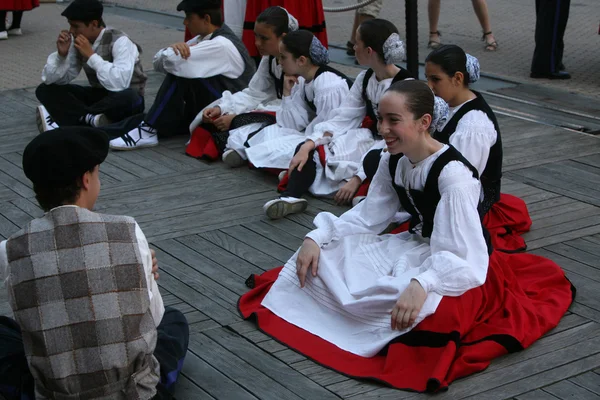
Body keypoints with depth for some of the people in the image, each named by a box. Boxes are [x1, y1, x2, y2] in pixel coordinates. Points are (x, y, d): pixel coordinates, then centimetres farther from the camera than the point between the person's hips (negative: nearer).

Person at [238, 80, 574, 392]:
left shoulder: (452, 173, -28)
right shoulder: (393, 162, -2)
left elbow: (462, 257, -34)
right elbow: (367, 216, 2)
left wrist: (420, 285, -52)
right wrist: (316, 238, -13)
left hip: (457, 264, -7)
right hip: (414, 247, 7)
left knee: (409, 305, -39)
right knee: (317, 256, -8)